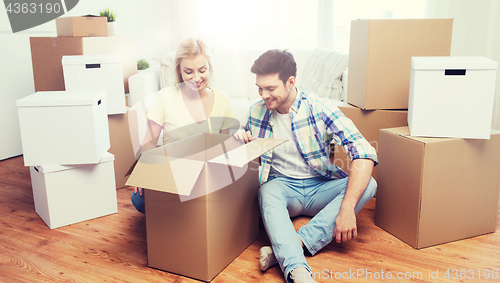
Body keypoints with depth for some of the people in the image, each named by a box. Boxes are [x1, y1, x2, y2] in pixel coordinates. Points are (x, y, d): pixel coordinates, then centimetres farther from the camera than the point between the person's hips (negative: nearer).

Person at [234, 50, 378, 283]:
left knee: (368, 185, -27)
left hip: (320, 188, 0)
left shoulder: (320, 108, -12)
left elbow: (364, 153, -22)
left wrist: (346, 208, -32)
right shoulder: (256, 112, 0)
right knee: (267, 191, -34)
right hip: (282, 186, 1)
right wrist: (240, 141, -9)